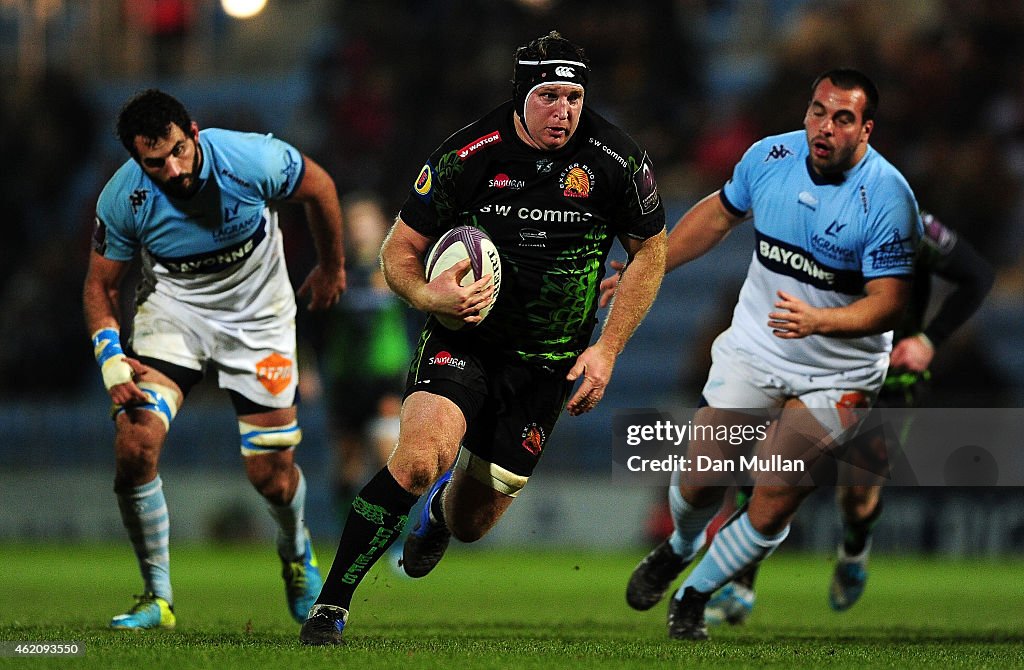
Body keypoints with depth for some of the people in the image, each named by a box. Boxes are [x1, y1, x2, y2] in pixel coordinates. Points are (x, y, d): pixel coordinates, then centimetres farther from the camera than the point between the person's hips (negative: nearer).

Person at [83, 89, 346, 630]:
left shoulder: (253, 161, -27)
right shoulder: (122, 199, -23)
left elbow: (318, 187, -5)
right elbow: (101, 282, -6)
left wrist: (332, 267, 10)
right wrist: (111, 356, -23)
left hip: (257, 315, -1)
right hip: (171, 309, 1)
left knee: (272, 476, -2)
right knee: (134, 444, -21)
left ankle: (296, 553, 37)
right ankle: (157, 596, -3)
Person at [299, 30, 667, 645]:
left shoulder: (617, 161, -11)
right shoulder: (467, 155, -14)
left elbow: (650, 252, 5)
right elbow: (400, 250, -3)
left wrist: (606, 349, -3)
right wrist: (429, 296, -26)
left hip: (548, 362, 2)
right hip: (464, 339, -2)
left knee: (472, 522, 8)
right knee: (421, 457, -30)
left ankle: (442, 512, 50)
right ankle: (330, 605, -18)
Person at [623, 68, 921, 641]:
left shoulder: (888, 200, -23)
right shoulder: (770, 157, -8)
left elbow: (889, 303, -23)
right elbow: (718, 214, 12)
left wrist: (817, 320, -39)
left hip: (835, 375, -3)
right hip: (753, 348, 3)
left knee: (771, 510, -4)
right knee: (699, 480, 5)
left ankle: (694, 595, 21)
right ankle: (680, 548, 41)